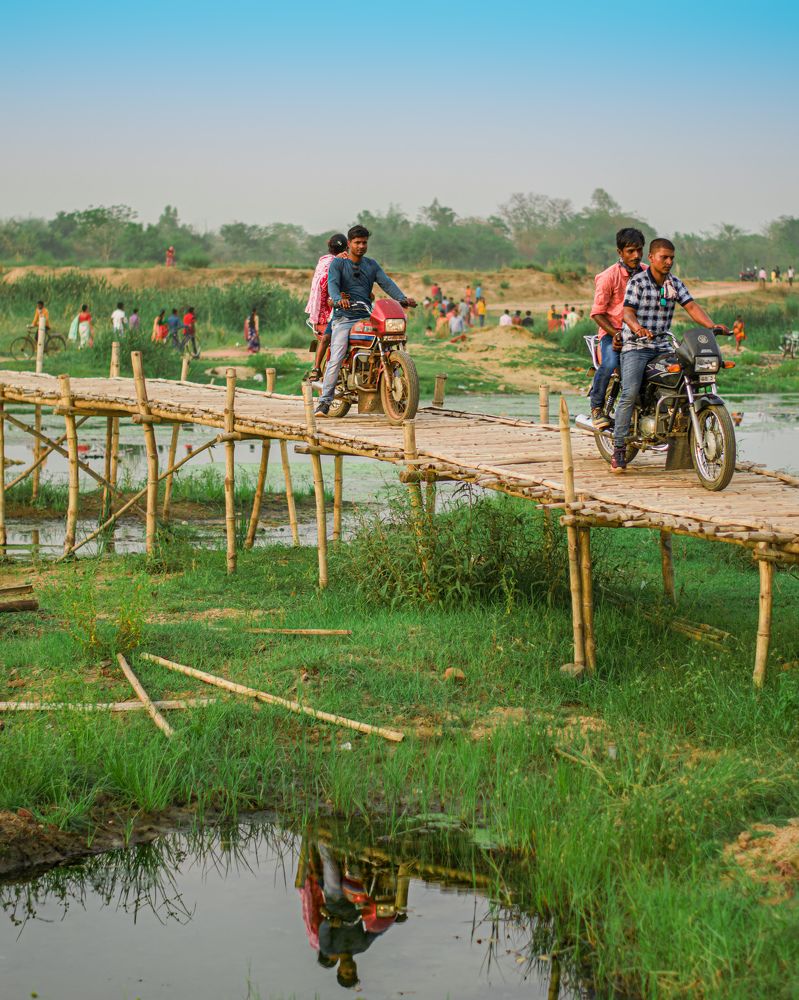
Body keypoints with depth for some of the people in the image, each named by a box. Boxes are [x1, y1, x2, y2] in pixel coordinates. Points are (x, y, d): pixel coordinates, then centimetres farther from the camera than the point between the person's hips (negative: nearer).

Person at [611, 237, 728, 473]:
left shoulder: (675, 284, 10)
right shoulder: (637, 282, -5)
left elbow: (692, 306, 0)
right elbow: (628, 312, -13)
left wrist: (711, 326, -17)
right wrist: (638, 328, -36)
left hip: (662, 346, 5)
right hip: (635, 346, -5)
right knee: (630, 393, -21)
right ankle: (618, 449, -17)